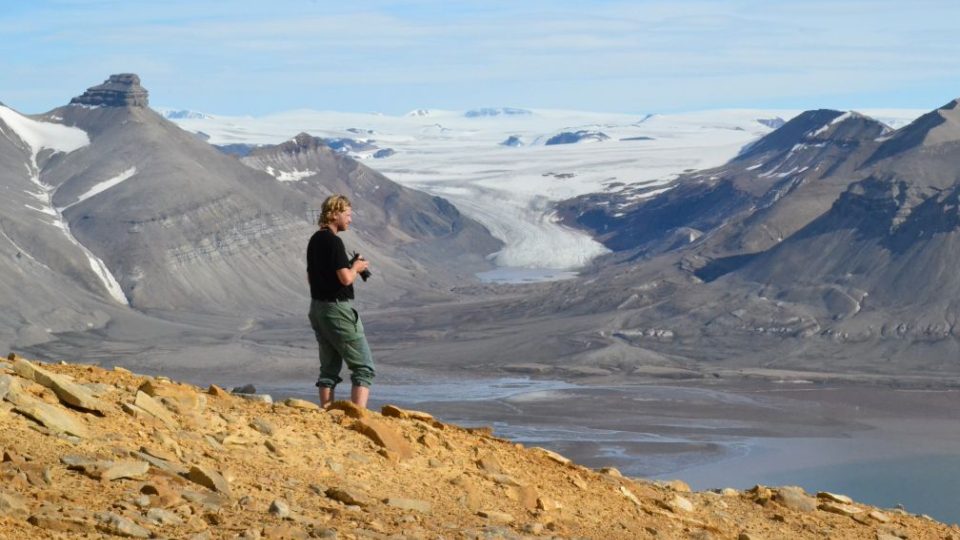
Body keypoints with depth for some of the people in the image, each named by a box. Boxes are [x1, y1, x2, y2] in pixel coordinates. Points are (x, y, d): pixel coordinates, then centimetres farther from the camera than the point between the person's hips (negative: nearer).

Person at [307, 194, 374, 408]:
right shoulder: (333, 241, -16)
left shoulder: (315, 241, 12)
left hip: (317, 307, 9)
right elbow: (345, 278, -23)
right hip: (337, 309, -9)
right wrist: (357, 268, -2)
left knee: (329, 367, 13)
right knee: (364, 368, -6)